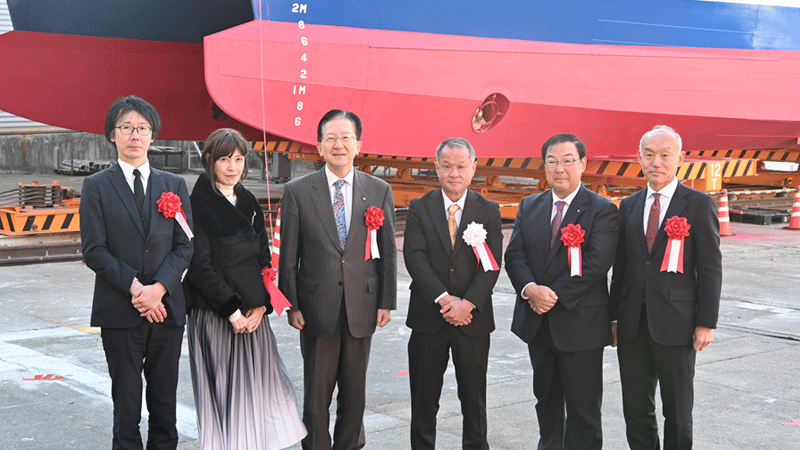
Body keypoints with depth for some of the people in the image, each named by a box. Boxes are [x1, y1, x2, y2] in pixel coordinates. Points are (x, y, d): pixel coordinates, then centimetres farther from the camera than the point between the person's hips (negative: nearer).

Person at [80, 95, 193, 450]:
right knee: (126, 403, 2)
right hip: (120, 312, -2)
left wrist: (158, 287, -11)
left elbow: (184, 246, 4)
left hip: (166, 308, 3)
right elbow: (94, 250, -5)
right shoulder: (96, 187, 2)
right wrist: (135, 287, -14)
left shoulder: (174, 185, 10)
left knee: (165, 402, 7)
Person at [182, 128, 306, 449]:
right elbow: (200, 266, -12)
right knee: (223, 393, -1)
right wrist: (232, 310, -15)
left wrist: (261, 306, -2)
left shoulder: (249, 202, 12)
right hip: (214, 316, -6)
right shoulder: (198, 204, -7)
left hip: (253, 315, 6)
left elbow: (264, 258, 11)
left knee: (258, 389, 7)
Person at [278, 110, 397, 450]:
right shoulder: (298, 192, -1)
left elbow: (387, 252, 6)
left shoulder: (380, 191, 3)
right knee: (316, 394, 7)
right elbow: (288, 256, 0)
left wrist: (386, 302, 2)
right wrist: (292, 304, -4)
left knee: (355, 392, 12)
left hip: (362, 308, 2)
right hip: (317, 308, -1)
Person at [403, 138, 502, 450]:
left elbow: (492, 264, -6)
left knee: (474, 397, 9)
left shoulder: (489, 211, 2)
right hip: (428, 317, 0)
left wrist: (467, 303, -18)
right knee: (424, 397, 8)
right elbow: (414, 258, -8)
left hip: (473, 318, 0)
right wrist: (444, 299, -18)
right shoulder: (419, 208, 1)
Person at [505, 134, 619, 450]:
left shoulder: (602, 211, -8)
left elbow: (595, 264, -17)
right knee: (545, 398, 18)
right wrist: (531, 289, -17)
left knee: (583, 407, 2)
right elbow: (514, 255, 1)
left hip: (580, 325, -5)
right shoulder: (529, 207, 9)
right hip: (537, 322, 5)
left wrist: (554, 295, -19)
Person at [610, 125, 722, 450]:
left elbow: (710, 268, -6)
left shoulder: (698, 204, -3)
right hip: (633, 324, 4)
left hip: (675, 324, -4)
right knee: (636, 410, 10)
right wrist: (614, 316, 9)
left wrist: (706, 323, -11)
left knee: (678, 411, 7)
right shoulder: (628, 206, 10)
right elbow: (620, 266, 12)